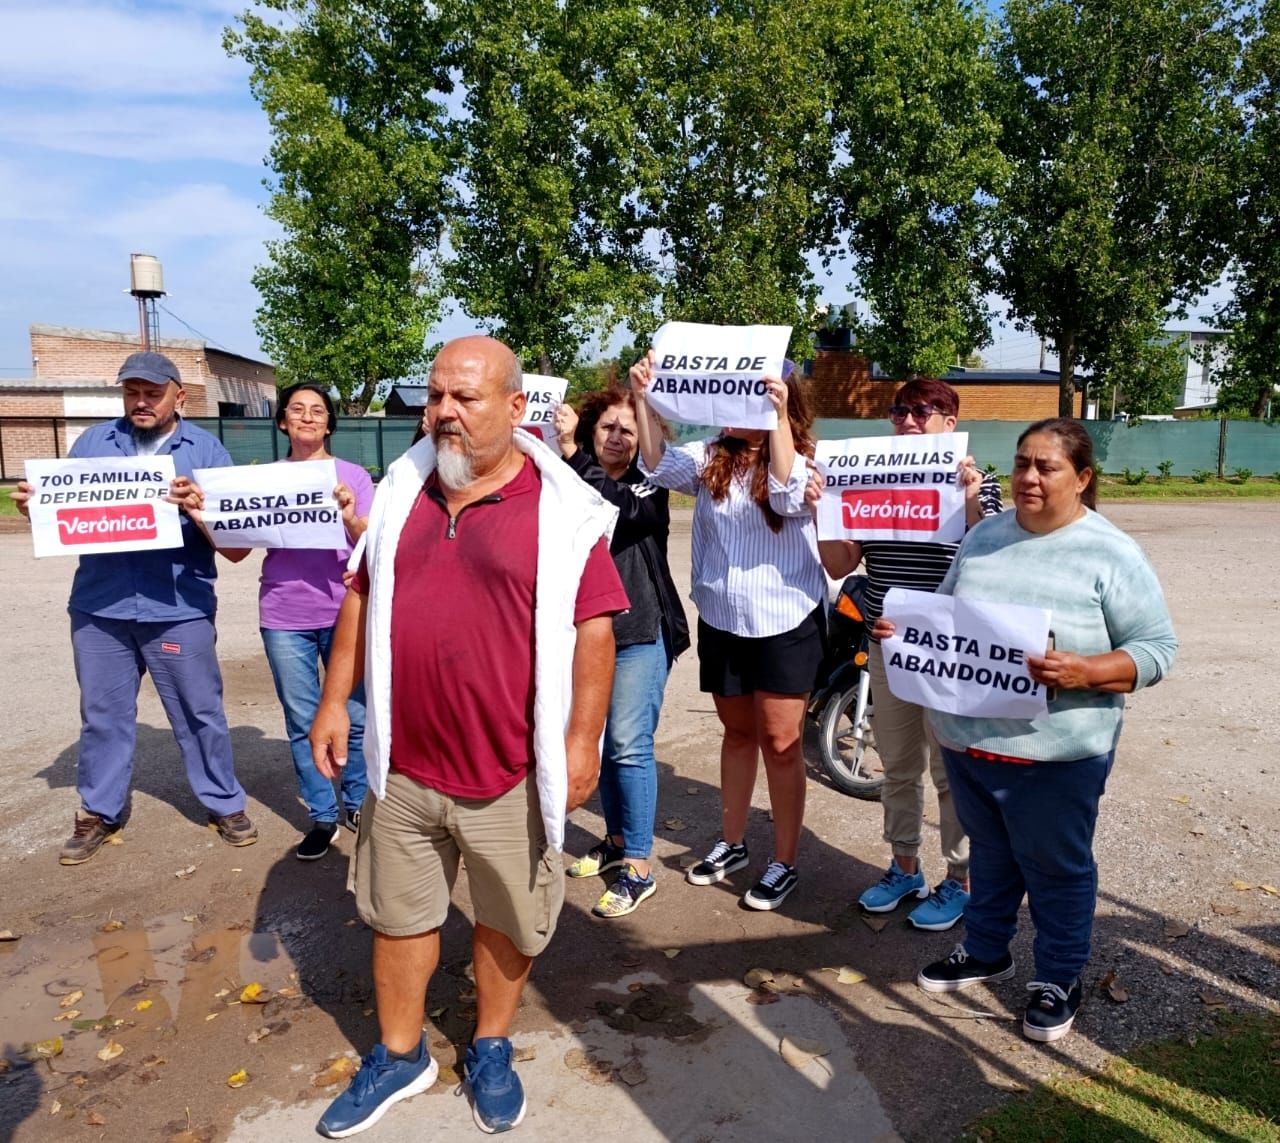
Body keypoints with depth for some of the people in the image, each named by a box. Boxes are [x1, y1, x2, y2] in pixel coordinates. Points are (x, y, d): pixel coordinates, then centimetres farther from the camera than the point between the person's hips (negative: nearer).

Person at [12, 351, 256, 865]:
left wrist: (195, 505, -27)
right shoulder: (93, 442, 10)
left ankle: (225, 804, 21)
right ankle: (98, 813, 28)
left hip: (178, 608, -3)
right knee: (102, 715, 12)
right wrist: (35, 505, -12)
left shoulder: (206, 449, 1)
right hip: (100, 607, 3)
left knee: (199, 713, 6)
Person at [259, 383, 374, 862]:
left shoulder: (353, 476, 2)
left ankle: (356, 804, 23)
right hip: (284, 619, 2)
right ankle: (322, 816, 19)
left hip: (345, 614, -1)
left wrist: (351, 519, -25)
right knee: (303, 723, 7)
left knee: (355, 718, 3)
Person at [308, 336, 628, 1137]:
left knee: (508, 919, 16)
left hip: (509, 771, -4)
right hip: (403, 762, 4)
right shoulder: (402, 491, 4)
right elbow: (364, 596, 11)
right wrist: (336, 700, 8)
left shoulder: (560, 509, -11)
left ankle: (492, 1051, 41)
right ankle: (400, 1056, 42)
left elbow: (594, 627, -12)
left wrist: (582, 741, -13)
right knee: (399, 915, 20)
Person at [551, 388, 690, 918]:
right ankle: (617, 839, 32)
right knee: (599, 742, 14)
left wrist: (570, 452, -30)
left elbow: (622, 510, -25)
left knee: (629, 746, -5)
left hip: (638, 634, -4)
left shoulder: (648, 485, -3)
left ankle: (639, 866, 5)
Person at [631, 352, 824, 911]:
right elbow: (659, 466, -13)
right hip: (720, 621, 4)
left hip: (785, 624, -4)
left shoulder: (803, 461, -6)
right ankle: (731, 843, 34)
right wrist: (643, 398, -23)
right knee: (737, 733, 19)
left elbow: (789, 495, -28)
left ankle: (784, 863, 18)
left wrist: (777, 414, -34)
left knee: (781, 743, 3)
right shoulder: (711, 457, 3)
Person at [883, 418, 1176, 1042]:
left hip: (1055, 752, -4)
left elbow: (1156, 650, -10)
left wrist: (1082, 672, -26)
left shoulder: (1112, 555, -10)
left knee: (1057, 869, 13)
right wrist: (904, 627, -5)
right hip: (967, 738, 5)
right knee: (990, 855, 22)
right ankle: (985, 951, 42)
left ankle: (1058, 979, 34)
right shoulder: (985, 535, 6)